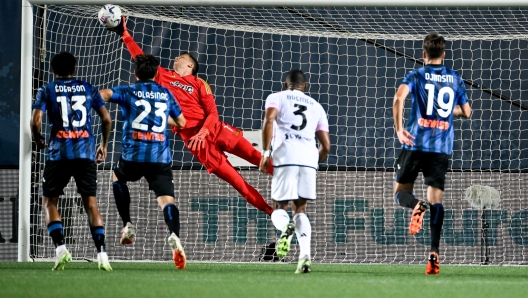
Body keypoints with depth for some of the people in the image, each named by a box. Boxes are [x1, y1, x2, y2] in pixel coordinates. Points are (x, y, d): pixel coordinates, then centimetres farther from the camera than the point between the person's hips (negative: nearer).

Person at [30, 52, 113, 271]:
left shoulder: (47, 91, 6)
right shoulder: (88, 89, 11)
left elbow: (36, 121, -6)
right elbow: (106, 118, 7)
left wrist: (38, 141, 14)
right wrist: (104, 145, 21)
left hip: (58, 153, -2)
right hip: (86, 154, 2)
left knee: (49, 202, 10)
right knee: (91, 204, 5)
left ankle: (60, 247, -10)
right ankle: (101, 253, -7)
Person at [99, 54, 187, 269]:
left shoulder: (129, 92, 5)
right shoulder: (166, 94, 15)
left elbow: (102, 95, -11)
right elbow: (181, 122, 25)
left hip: (134, 155, -1)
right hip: (161, 158, 1)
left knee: (117, 177, 31)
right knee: (166, 199, -9)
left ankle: (128, 225, 21)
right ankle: (174, 235, -38)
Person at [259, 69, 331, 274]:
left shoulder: (277, 98, 16)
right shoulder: (316, 107, 26)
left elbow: (269, 121, -6)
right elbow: (326, 145, 21)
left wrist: (265, 153, -6)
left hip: (285, 157, -3)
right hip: (309, 158, 3)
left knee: (280, 207, 9)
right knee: (300, 209, 12)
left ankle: (286, 227, -29)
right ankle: (305, 254, -11)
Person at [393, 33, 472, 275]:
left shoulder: (417, 76, 1)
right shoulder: (455, 79, 10)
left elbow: (399, 98, -17)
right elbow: (466, 112, 17)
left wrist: (399, 129, -15)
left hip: (415, 143, -2)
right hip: (442, 147, 2)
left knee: (401, 191, 9)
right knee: (436, 199, 3)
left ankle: (417, 205, -29)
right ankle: (434, 253, -10)